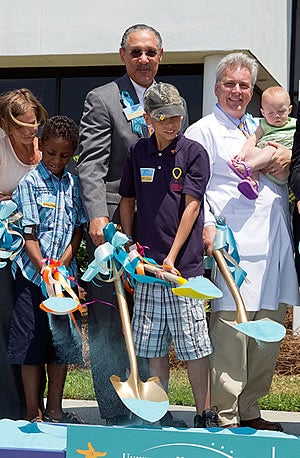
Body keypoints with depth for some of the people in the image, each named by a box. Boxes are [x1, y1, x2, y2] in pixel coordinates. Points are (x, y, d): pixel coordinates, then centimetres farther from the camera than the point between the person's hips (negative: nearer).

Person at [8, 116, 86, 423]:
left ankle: (55, 410, 19)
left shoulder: (74, 185, 8)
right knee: (32, 342, -1)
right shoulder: (30, 183, -4)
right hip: (33, 273, -4)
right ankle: (33, 412, 7)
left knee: (62, 342, 9)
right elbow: (28, 235, -8)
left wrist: (62, 265, -9)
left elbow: (77, 230, 6)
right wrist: (44, 269, -20)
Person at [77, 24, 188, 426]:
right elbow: (91, 167, -9)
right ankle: (115, 416, 9)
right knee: (108, 324, 0)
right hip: (115, 226, -4)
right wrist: (97, 216, -22)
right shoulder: (102, 100, -1)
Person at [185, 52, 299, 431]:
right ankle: (225, 417, -2)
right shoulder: (203, 132, 4)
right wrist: (207, 227, -17)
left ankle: (248, 410, 18)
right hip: (234, 242, -7)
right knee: (231, 325, -10)